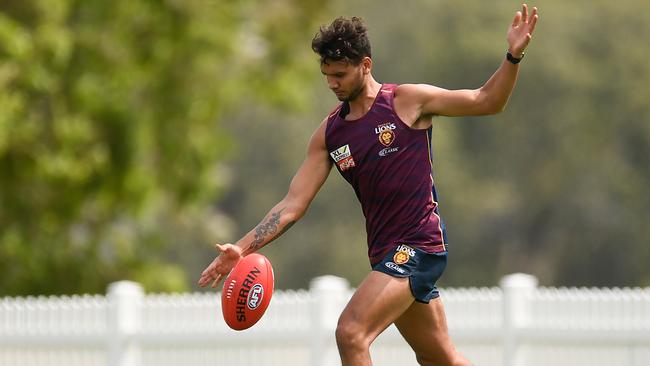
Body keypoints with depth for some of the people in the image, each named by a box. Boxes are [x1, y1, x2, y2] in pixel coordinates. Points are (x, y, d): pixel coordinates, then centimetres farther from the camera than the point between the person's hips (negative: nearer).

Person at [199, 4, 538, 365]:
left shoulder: (408, 101, -4)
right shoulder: (329, 134, 9)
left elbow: (487, 101, 2)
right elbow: (293, 205, 7)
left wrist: (514, 56, -15)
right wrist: (242, 248, -3)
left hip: (418, 247, -7)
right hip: (388, 253, 7)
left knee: (351, 333, -20)